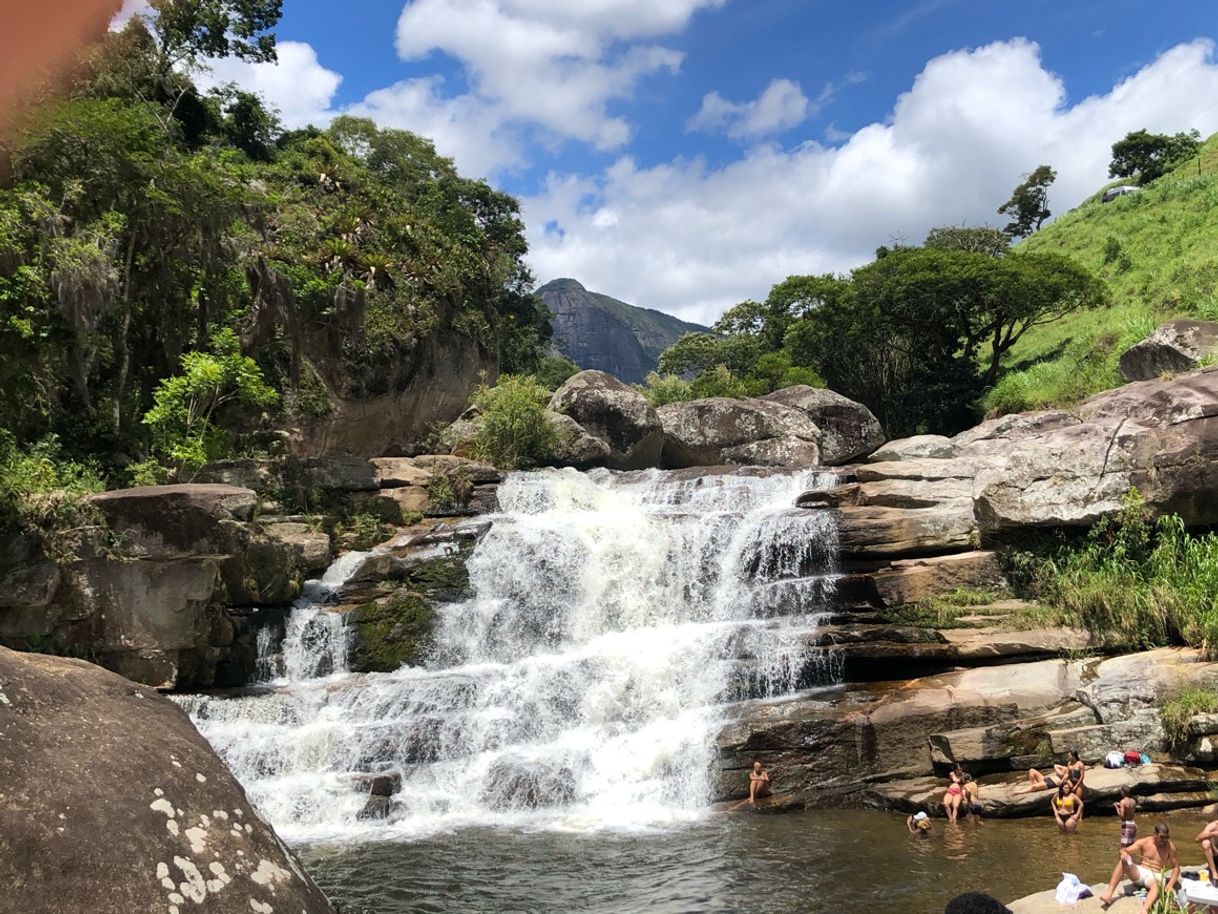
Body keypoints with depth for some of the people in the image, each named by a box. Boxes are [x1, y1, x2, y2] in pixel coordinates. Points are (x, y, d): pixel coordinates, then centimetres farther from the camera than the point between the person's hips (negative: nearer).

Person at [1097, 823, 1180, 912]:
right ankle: (1108, 894, -36)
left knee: (1156, 885, -39)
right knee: (1123, 861, -28)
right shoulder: (1144, 842, -1)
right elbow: (1124, 850, -5)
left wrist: (1170, 885, -16)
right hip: (1140, 872, 2)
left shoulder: (1170, 846, -3)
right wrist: (1123, 852, -32)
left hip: (1155, 876, -2)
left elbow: (1176, 867, 0)